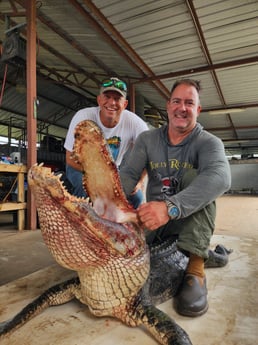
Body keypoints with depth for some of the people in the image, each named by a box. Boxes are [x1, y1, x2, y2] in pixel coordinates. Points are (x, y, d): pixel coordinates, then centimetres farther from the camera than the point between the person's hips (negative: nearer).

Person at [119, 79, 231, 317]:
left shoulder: (208, 142, -10)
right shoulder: (147, 139, 1)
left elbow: (220, 177, -32)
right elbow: (128, 174, -11)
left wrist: (170, 207, -48)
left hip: (190, 220, -1)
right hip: (152, 219, 2)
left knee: (197, 175, -28)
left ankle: (196, 271, -29)